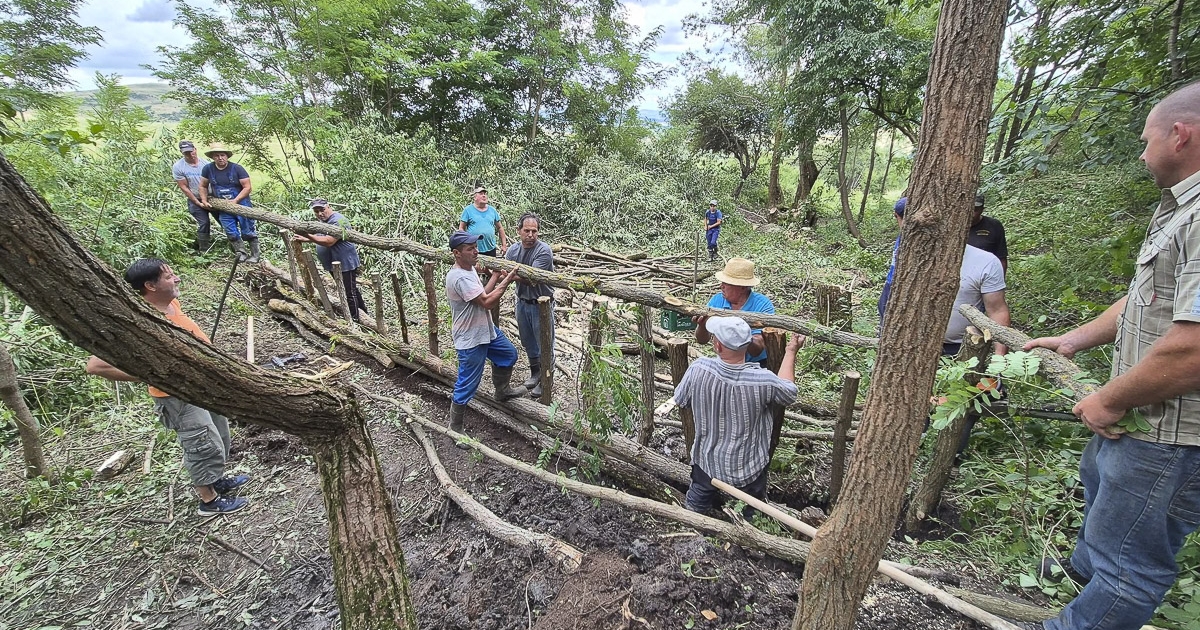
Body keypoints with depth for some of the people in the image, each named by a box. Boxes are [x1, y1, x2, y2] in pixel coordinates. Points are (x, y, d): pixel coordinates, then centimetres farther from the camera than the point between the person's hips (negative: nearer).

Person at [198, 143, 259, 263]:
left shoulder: (237, 168, -11)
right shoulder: (208, 169, -1)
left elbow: (247, 187, -12)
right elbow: (203, 186, 11)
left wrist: (235, 201, -20)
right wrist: (204, 201, 0)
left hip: (241, 203, -3)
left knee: (248, 231, -1)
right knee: (231, 233, 4)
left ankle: (255, 254, 8)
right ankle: (241, 253, 14)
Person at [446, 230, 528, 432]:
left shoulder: (469, 268, 4)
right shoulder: (460, 278, -29)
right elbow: (487, 302, -29)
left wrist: (495, 277, 0)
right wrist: (507, 280, -21)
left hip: (486, 329, 10)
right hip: (470, 339, -10)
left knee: (509, 354, 27)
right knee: (467, 385, 2)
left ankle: (502, 390, 50)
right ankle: (455, 428, 20)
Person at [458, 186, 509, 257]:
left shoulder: (492, 210, 10)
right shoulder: (468, 210, 1)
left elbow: (499, 228, 14)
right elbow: (461, 228, 1)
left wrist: (504, 245, 10)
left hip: (491, 249, 3)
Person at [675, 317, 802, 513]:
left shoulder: (698, 368, -26)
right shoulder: (762, 381, -28)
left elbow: (681, 400, -6)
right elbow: (788, 391, -4)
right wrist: (790, 351, 7)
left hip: (708, 462, 1)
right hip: (749, 468, -1)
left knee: (695, 507, 28)